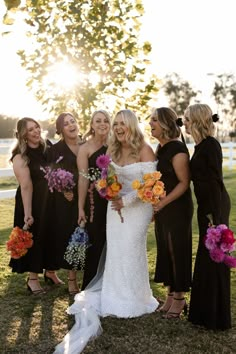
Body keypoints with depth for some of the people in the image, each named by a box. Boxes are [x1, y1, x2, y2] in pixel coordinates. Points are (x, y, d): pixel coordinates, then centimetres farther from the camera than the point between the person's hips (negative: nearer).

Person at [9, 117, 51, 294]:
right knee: (34, 237, 5)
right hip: (33, 202, -5)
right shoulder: (21, 157, -15)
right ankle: (33, 278, 18)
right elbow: (26, 186, -21)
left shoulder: (47, 148, 2)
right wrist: (27, 213, -22)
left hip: (50, 199, 5)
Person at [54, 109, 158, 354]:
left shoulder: (144, 150, -12)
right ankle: (118, 298, 20)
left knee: (130, 251, -1)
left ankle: (133, 302, 16)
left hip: (137, 207, -5)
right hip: (115, 206, 5)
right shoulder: (112, 150, 7)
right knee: (116, 251, 6)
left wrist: (126, 200, -17)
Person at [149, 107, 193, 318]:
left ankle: (179, 298, 16)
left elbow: (184, 182, -18)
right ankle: (171, 295, 26)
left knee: (177, 251, 2)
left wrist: (162, 203, -21)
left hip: (177, 209, -9)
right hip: (162, 209, 9)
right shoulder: (161, 148, 11)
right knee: (165, 251, 13)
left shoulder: (177, 149, -16)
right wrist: (155, 205, 11)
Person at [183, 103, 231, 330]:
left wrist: (214, 215, -22)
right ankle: (205, 312, 32)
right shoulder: (201, 146, 12)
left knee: (212, 259, 0)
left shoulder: (210, 145, -17)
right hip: (207, 206, 10)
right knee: (206, 258, 17)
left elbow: (215, 181, -21)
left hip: (214, 207, -10)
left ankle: (216, 317, 13)